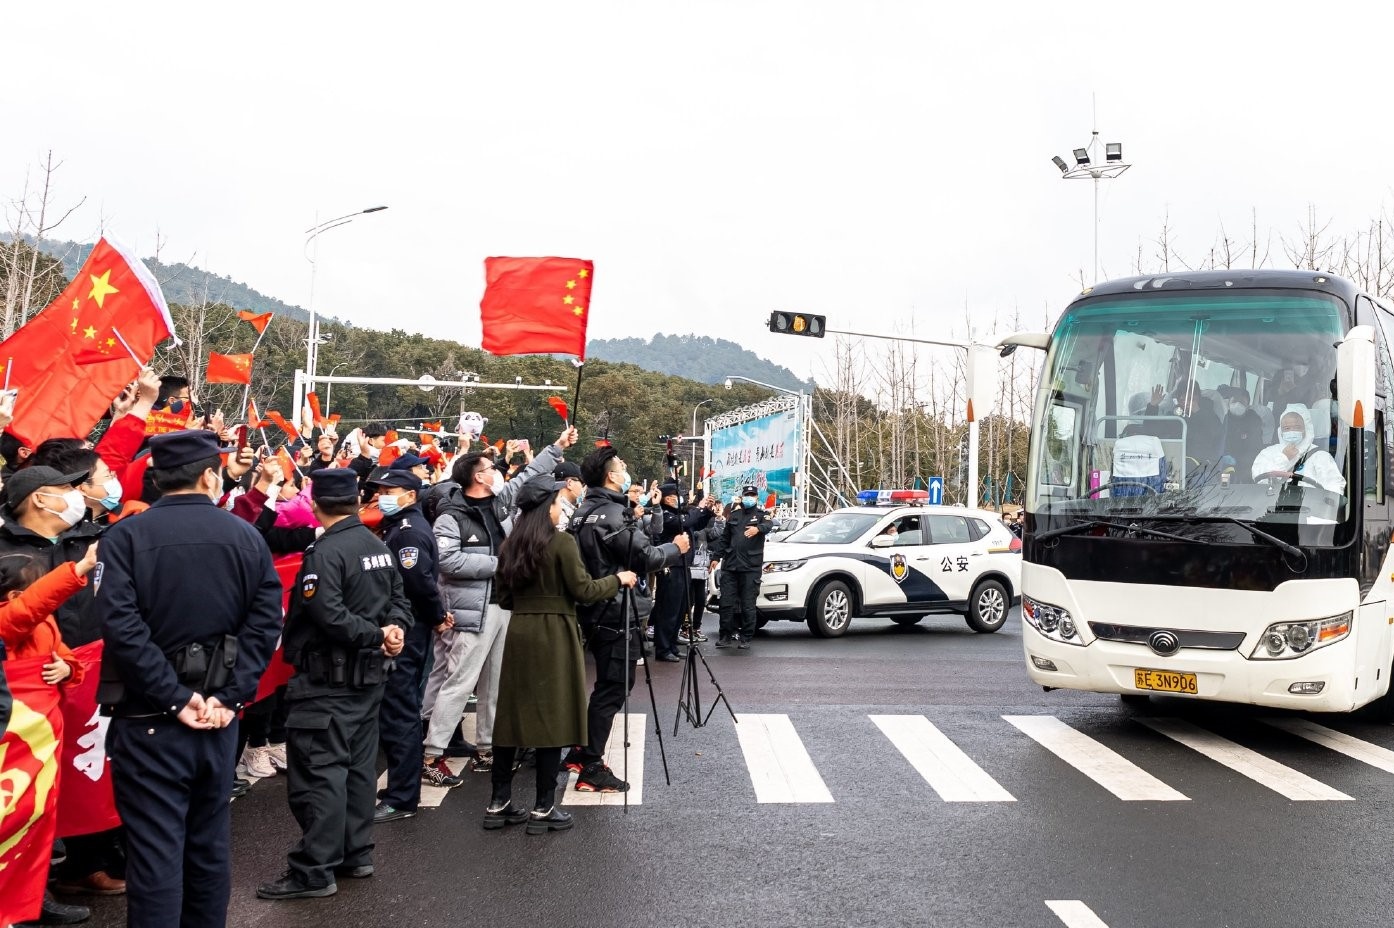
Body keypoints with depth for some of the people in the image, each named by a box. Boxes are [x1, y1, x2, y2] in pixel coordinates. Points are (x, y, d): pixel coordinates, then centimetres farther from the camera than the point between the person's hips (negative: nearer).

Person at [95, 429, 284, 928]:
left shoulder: (125, 536, -8)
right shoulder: (246, 536, 0)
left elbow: (121, 626, -19)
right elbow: (266, 621, -8)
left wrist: (175, 698, -15)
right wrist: (230, 697, -9)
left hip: (149, 719, -3)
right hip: (217, 715, 3)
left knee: (155, 849, 3)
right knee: (210, 841, 17)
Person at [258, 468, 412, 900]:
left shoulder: (325, 552, -18)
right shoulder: (378, 546, 11)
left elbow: (328, 615, -26)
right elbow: (399, 598, 11)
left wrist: (377, 635, -18)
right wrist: (393, 629, -8)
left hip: (328, 678, -9)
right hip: (370, 674, 9)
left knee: (318, 771, -4)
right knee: (359, 764, 15)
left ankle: (314, 871, -1)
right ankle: (355, 854, 23)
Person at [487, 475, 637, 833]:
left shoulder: (510, 545, 8)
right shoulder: (562, 542, -11)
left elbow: (504, 598, 12)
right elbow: (582, 590, -11)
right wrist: (618, 579, 3)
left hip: (518, 632, 6)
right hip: (553, 635, -6)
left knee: (512, 715, 11)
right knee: (553, 717, 1)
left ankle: (499, 803, 16)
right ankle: (543, 808, 6)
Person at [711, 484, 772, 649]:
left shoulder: (761, 515, 6)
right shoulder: (733, 516, 19)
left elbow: (768, 526, -18)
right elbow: (724, 538, 22)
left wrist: (757, 529, -41)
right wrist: (716, 557, 12)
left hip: (751, 567, -4)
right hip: (730, 565, 4)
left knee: (748, 604, -2)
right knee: (727, 602, 0)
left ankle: (746, 638, 5)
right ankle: (725, 636, 7)